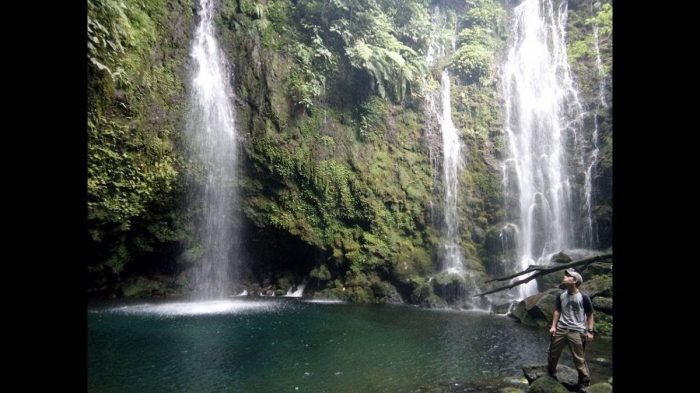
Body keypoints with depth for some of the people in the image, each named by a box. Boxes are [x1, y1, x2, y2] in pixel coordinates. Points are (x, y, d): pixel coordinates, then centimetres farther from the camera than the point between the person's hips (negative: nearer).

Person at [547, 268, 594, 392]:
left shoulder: (583, 297, -8)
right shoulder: (561, 296, 4)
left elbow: (590, 315, -1)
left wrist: (590, 331, -5)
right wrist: (553, 326, 5)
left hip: (577, 331, -5)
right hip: (560, 329, 5)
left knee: (579, 359, 0)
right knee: (552, 355, 13)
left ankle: (584, 383, 18)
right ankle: (551, 376, 34)